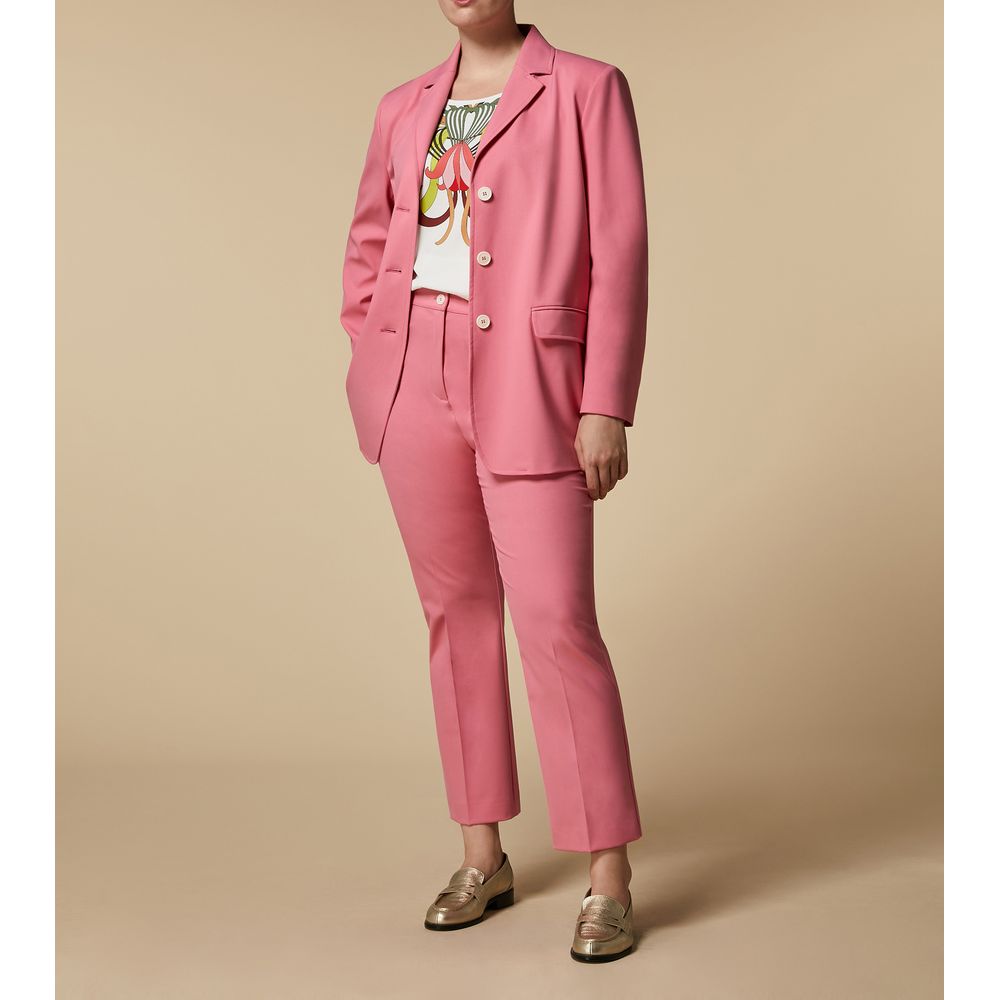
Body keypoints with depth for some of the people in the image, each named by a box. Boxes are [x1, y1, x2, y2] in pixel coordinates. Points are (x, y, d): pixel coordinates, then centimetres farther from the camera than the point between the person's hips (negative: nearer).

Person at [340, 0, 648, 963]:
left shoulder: (585, 89, 0)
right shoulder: (404, 108, 13)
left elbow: (620, 253, -5)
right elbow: (369, 242, 23)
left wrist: (607, 408, -10)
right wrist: (370, 362, 11)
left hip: (527, 390, -4)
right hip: (416, 387, 5)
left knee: (556, 624, -8)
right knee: (456, 613, 9)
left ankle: (608, 879, 3)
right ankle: (483, 855, 21)